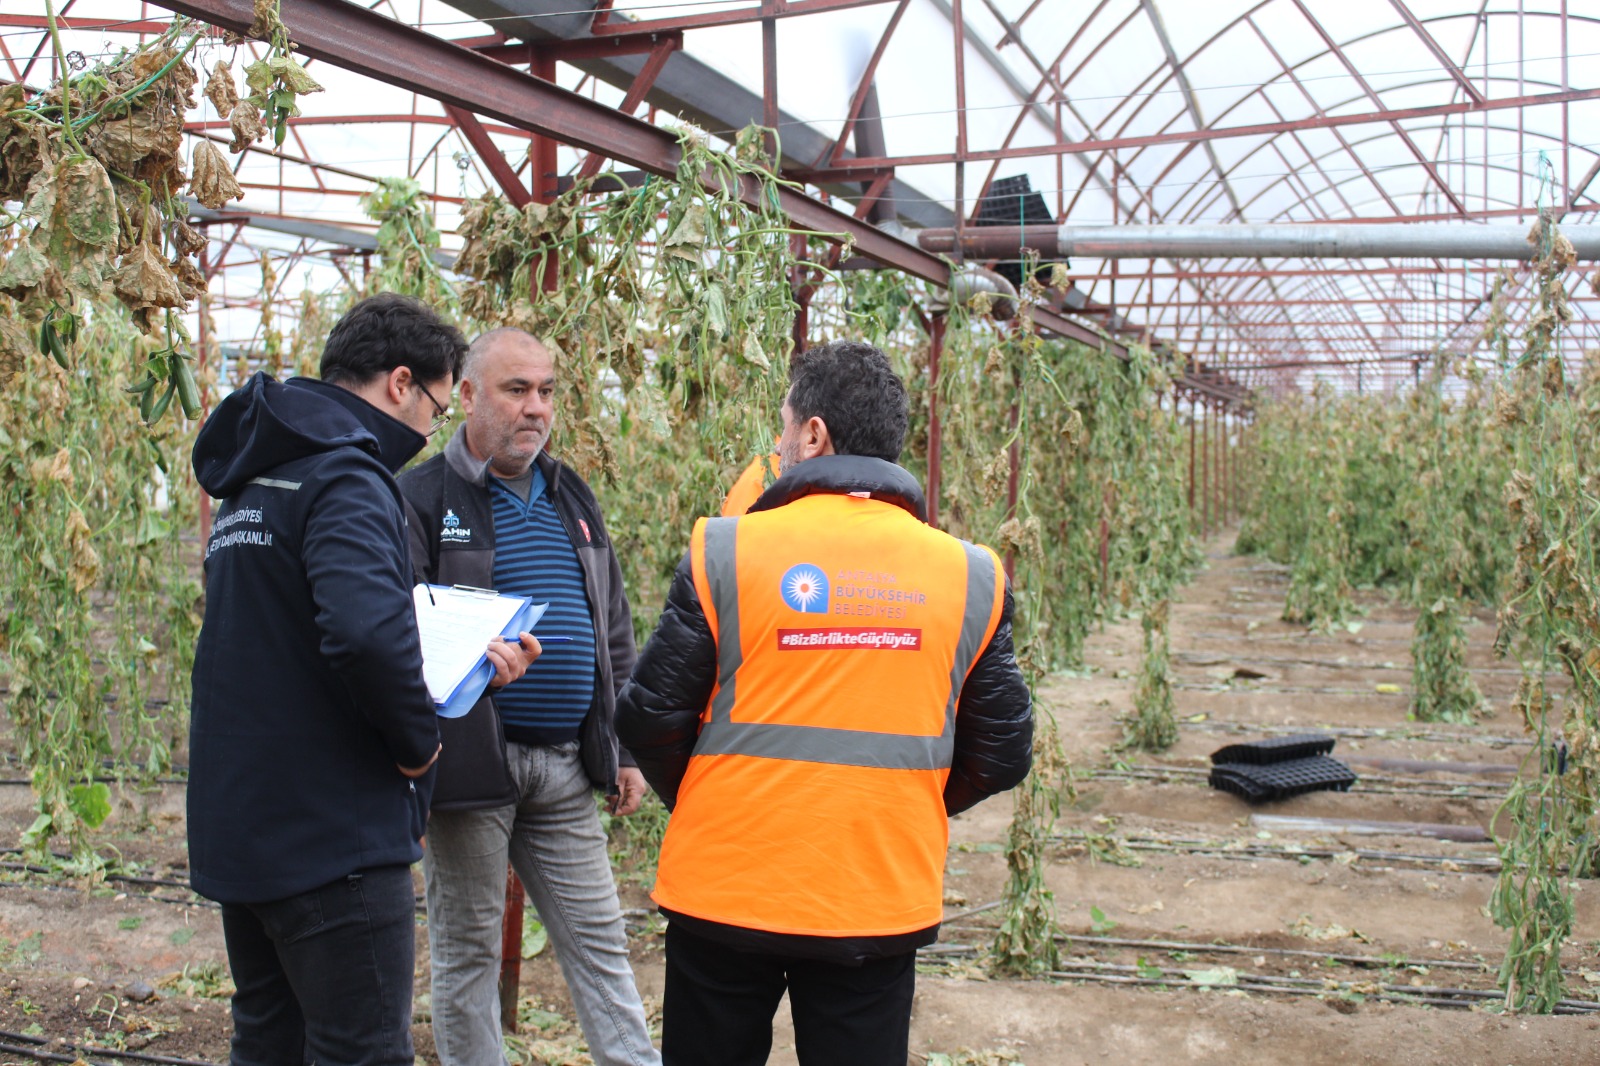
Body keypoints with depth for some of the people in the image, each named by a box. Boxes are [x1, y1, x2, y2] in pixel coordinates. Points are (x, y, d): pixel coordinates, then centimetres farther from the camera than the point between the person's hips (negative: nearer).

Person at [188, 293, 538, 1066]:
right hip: (331, 835, -10)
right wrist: (419, 739, -15)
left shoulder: (254, 477, 15)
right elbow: (368, 632, -34)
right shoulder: (344, 476, -17)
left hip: (238, 823, 10)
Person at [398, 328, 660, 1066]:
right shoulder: (422, 499, -4)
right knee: (467, 950, 9)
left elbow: (614, 635, 18)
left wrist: (624, 748, 15)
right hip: (471, 762, -5)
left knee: (600, 943, 10)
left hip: (565, 767, 5)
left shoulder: (572, 499, 14)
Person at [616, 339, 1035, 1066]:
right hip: (885, 902, 2)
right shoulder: (971, 575, -3)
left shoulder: (725, 551, -10)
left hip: (725, 891, -1)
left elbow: (650, 720, -6)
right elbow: (1003, 754, 2)